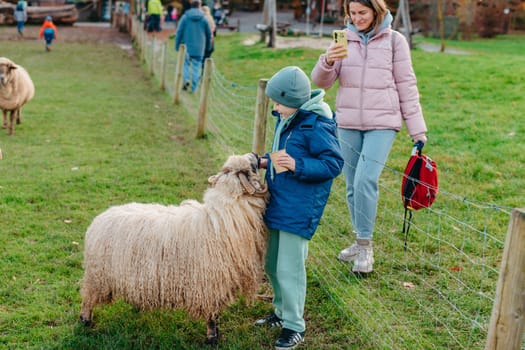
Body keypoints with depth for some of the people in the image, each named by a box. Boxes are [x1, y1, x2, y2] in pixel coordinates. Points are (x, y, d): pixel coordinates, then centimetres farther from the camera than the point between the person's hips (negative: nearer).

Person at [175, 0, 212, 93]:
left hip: (187, 47, 0)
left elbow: (179, 32, -4)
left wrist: (177, 45, 4)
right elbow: (209, 34, 6)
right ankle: (194, 88, 3)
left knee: (186, 64, 15)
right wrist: (208, 47, 19)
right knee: (197, 67, 6)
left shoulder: (185, 17, -2)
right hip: (199, 48, 0)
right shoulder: (204, 18, 0)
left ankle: (186, 80, -9)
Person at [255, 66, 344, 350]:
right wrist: (268, 161, 6)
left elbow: (334, 164, -19)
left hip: (298, 211, -9)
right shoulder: (286, 120, 7)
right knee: (272, 265, 19)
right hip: (277, 205, 9)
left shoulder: (316, 127, -19)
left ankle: (295, 327, 14)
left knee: (289, 269, -2)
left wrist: (297, 165, -27)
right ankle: (282, 312, 38)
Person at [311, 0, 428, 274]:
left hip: (382, 124, -4)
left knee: (365, 180, -16)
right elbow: (321, 82, 2)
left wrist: (417, 129, 1)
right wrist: (328, 61, -21)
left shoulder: (394, 40, -1)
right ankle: (360, 241, 26)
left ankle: (365, 246, -3)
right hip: (348, 123, 4)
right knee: (352, 185, 10)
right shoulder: (344, 39, 6)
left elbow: (406, 85, 2)